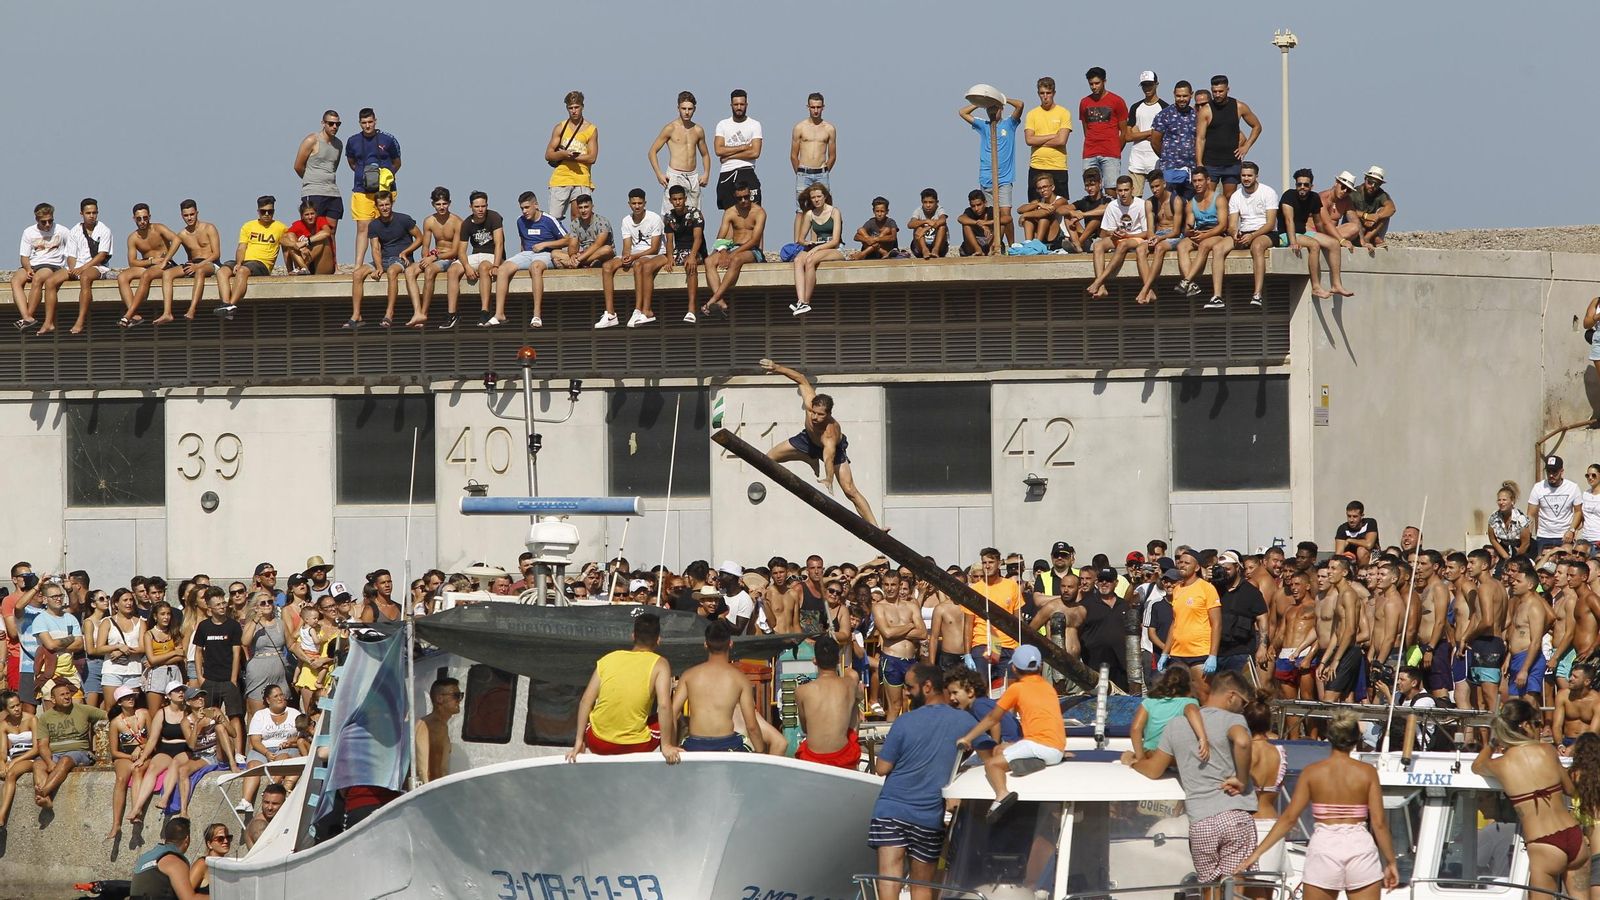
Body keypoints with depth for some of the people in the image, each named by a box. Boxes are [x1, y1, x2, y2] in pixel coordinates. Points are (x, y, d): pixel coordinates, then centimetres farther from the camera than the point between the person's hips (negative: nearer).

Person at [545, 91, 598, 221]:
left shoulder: (591, 130, 6)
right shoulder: (560, 128, 10)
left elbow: (592, 158, -2)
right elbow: (548, 155, 5)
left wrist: (570, 156, -9)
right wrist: (564, 154, -15)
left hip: (582, 181, -1)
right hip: (560, 179, 1)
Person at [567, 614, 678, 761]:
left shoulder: (608, 658, 6)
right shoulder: (660, 664, -4)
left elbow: (586, 701, 4)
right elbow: (664, 705, -15)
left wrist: (579, 742, 8)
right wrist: (666, 746, -8)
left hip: (598, 744, 2)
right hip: (634, 747, -2)